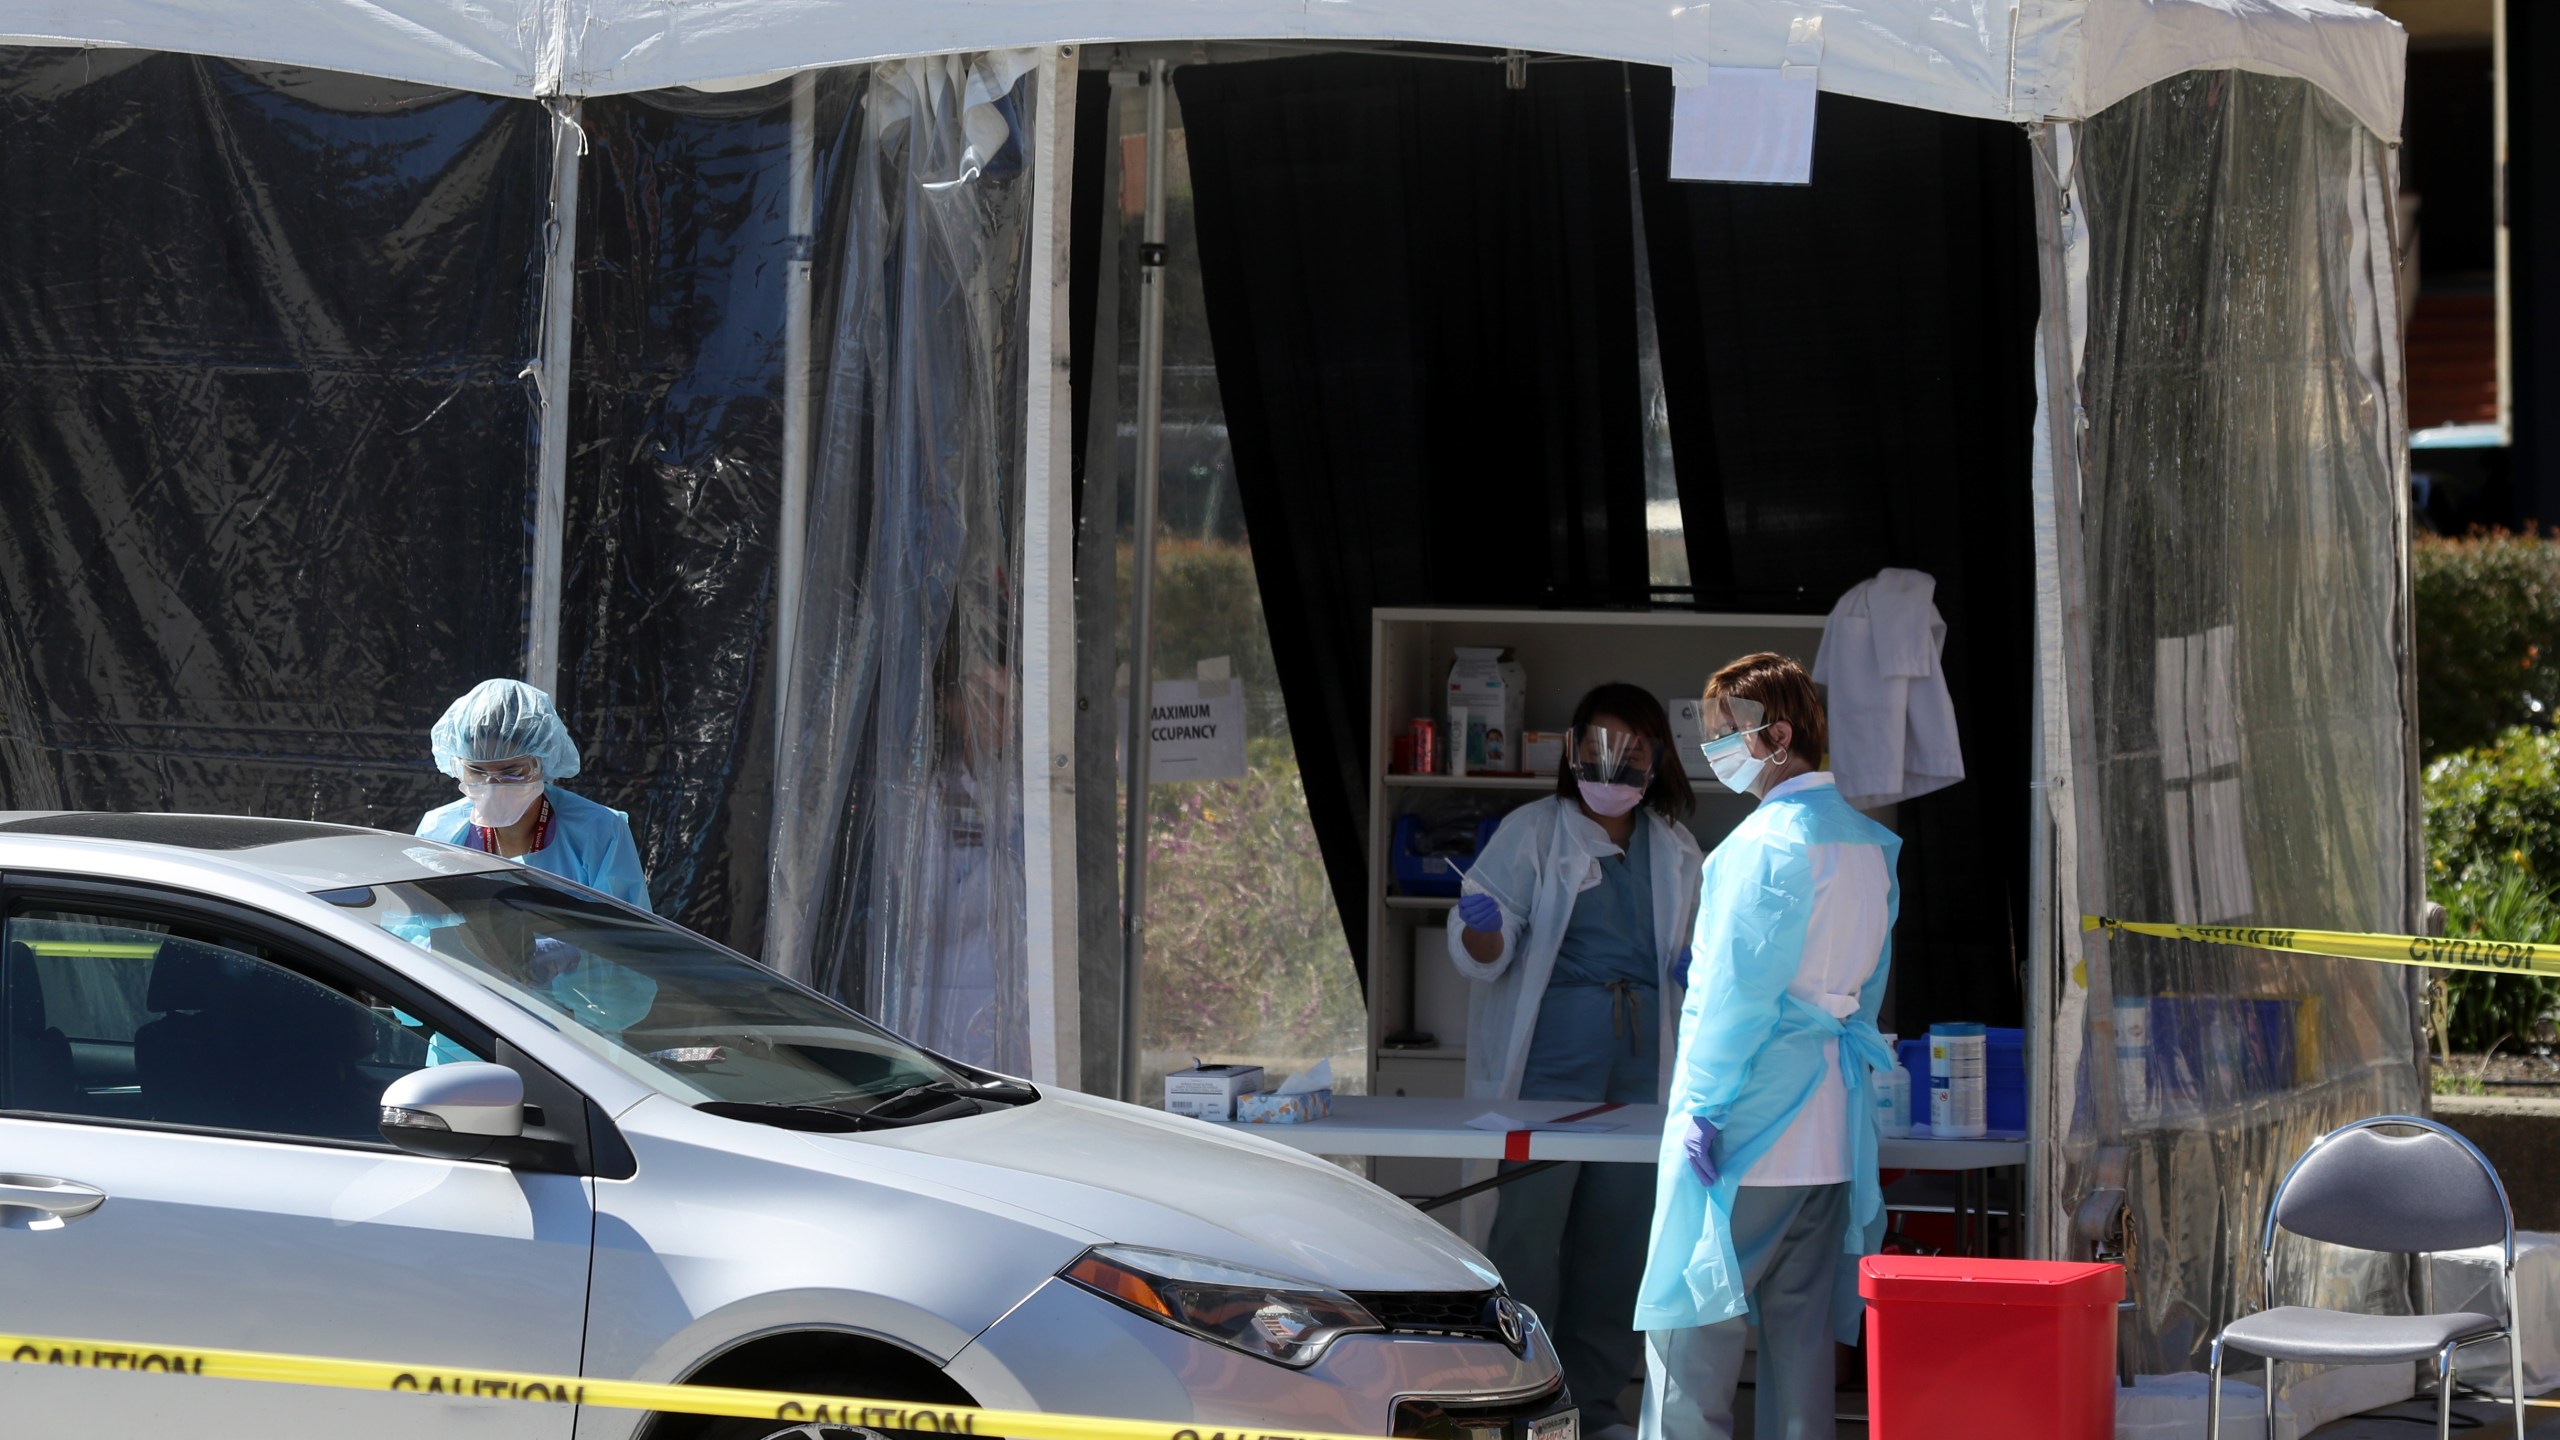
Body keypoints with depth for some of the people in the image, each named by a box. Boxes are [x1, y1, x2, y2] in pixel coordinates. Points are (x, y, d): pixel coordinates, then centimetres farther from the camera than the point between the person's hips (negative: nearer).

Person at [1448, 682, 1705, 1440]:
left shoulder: (1673, 850, 13)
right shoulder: (1532, 832, -2)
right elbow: (1486, 956, -6)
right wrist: (1481, 930, -28)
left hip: (1639, 1063, 5)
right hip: (1552, 1056, -5)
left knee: (1619, 1232, 7)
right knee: (1530, 1227, -8)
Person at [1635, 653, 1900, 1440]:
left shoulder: (1769, 840, -13)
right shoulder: (1867, 843, 13)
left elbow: (1739, 987, -16)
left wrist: (1703, 1104, -13)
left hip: (1751, 1115, -8)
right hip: (1832, 1122, 9)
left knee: (1690, 1319, -5)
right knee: (1802, 1324, 8)